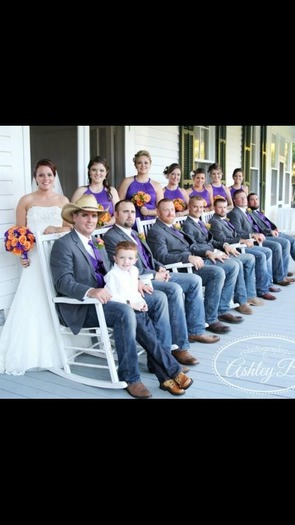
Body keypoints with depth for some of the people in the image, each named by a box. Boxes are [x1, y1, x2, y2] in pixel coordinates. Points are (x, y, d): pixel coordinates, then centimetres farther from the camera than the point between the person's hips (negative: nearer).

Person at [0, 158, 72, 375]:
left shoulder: (63, 200, 12)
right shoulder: (26, 200, 4)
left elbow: (70, 227, 10)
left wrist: (56, 229, -10)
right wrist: (21, 254, -12)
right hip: (36, 258, -2)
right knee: (33, 304, -6)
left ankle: (56, 352, 14)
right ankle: (31, 354, 2)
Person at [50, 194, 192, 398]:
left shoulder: (98, 243, 21)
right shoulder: (63, 245, -5)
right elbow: (63, 282, -17)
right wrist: (91, 291, -34)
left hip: (104, 299, 7)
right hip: (81, 307, -7)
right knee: (125, 312, -30)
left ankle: (163, 364, -14)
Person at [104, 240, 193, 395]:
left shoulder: (134, 271, 19)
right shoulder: (112, 275, -5)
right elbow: (112, 297, -13)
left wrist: (142, 301, 9)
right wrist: (130, 304, -15)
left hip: (138, 310, 7)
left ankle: (165, 378, -13)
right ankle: (174, 372, -14)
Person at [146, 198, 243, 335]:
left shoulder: (173, 228, 24)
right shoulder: (155, 232, -6)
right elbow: (162, 257, -19)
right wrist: (189, 257, -27)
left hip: (195, 261, 10)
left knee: (233, 266, 3)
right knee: (218, 272, -29)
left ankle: (222, 310, 6)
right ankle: (210, 320, -19)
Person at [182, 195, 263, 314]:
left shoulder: (200, 222, 23)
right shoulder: (187, 225, -5)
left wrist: (224, 245, 4)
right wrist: (209, 253, -29)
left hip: (214, 253, 10)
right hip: (204, 258, -10)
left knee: (250, 258, 2)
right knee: (237, 263, -29)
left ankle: (249, 295, 2)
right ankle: (241, 301, -17)